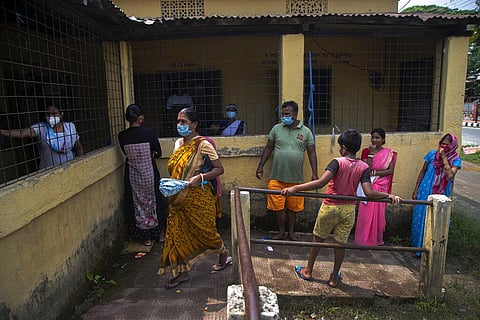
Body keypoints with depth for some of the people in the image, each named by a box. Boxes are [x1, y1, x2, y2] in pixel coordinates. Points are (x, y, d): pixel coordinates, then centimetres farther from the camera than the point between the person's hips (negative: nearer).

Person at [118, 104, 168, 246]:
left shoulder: (122, 136, -9)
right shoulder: (149, 133, -15)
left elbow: (127, 154, 4)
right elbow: (158, 153, -4)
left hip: (132, 175, 2)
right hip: (149, 173, -1)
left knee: (138, 203, 14)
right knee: (155, 201, 17)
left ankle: (145, 237, 24)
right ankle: (160, 232, 30)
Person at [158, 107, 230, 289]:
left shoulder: (202, 144, -14)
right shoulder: (178, 143, 8)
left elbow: (219, 169, -15)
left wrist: (199, 178, -27)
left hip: (198, 197, -7)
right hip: (179, 198, 7)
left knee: (205, 231, 8)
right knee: (177, 233, 8)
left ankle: (224, 255, 36)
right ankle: (182, 272, 22)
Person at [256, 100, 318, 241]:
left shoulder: (306, 132, 2)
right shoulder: (276, 129, 4)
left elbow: (311, 153, 4)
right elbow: (268, 148, 9)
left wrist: (314, 173, -2)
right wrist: (261, 165, 4)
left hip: (295, 177, 0)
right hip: (277, 177, 0)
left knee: (293, 206, 10)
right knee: (278, 206, 3)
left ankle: (291, 233, 27)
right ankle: (281, 232, 22)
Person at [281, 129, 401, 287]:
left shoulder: (337, 162, -15)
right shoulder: (364, 167, -5)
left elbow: (321, 182, -29)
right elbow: (369, 193, -16)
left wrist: (295, 188, -31)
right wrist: (388, 195, 0)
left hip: (330, 207, -2)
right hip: (348, 210, 3)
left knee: (318, 238, 16)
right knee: (341, 242, 14)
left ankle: (308, 271, 29)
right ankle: (334, 277, 27)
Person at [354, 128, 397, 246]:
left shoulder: (389, 153, 2)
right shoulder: (366, 151, 0)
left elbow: (390, 171, -6)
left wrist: (374, 172, -13)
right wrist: (371, 153, -15)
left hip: (381, 188, 1)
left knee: (378, 214, 9)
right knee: (365, 213, 2)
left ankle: (377, 240, 23)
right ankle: (364, 240, 13)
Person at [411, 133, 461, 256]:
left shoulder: (455, 160, -6)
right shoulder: (432, 154, -2)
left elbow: (450, 175, -24)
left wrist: (444, 157, -22)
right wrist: (416, 190, 4)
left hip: (441, 195, -1)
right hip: (425, 193, 1)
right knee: (420, 219, 6)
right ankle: (418, 246, 23)